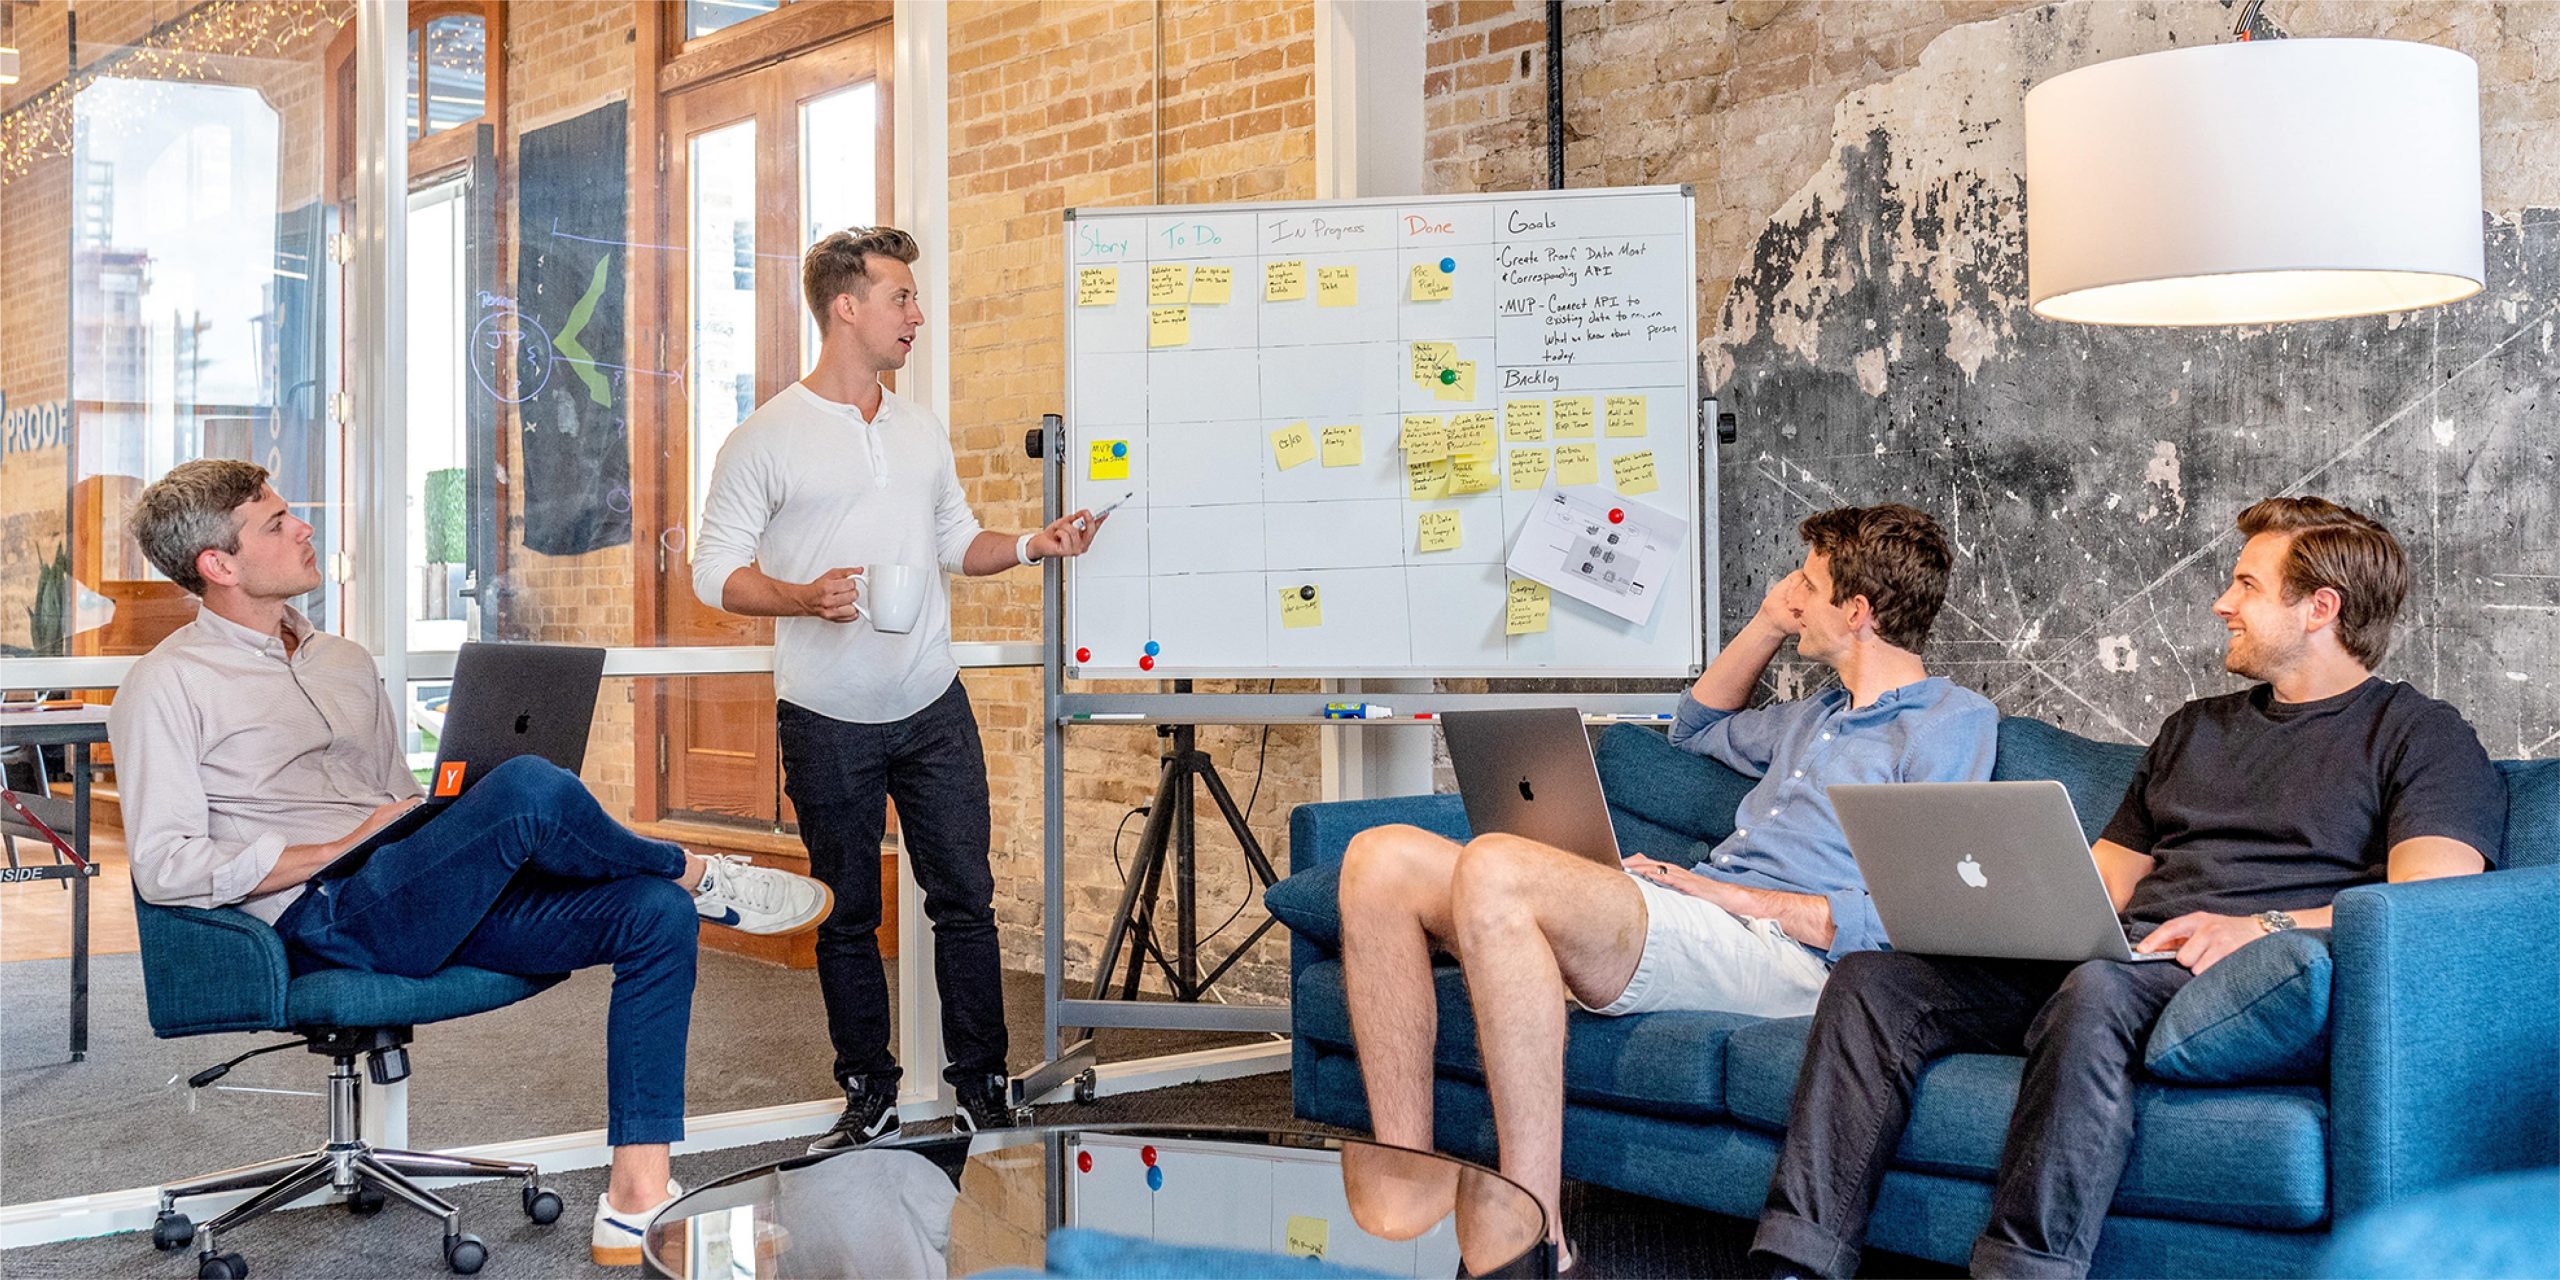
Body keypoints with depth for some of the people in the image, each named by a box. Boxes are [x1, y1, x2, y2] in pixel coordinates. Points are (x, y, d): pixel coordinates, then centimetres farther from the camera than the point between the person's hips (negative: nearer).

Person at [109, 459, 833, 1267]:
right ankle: (699, 874, -1)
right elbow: (165, 868, -10)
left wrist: (452, 830, 4)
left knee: (655, 914, -15)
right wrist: (343, 849, -12)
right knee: (529, 786, -32)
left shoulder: (344, 662, 24)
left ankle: (636, 1206, -18)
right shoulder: (167, 687, 1)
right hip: (326, 922, -8)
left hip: (440, 905, 8)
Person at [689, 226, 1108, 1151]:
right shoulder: (765, 440, -5)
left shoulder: (924, 431, 11)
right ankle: (868, 1096, 20)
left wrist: (1031, 546, 2)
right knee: (847, 917, 7)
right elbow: (715, 569, -6)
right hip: (827, 723, -4)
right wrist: (804, 598, -23)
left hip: (933, 708, 4)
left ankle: (982, 1086, 15)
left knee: (965, 898, 4)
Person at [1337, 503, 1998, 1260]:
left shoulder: (1953, 721, 3)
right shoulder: (1821, 715, 30)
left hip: (1778, 949, -9)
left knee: (1494, 868, -35)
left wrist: (1743, 897, -10)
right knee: (1382, 860, -9)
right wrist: (1768, 623, 35)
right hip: (1686, 921, 9)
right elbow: (1697, 728, 50)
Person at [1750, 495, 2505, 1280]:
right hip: (2120, 957, 7)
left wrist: (2263, 926, -22)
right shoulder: (2192, 728, 30)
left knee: (2099, 990, -41)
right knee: (1872, 979, -15)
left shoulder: (2421, 736, 9)